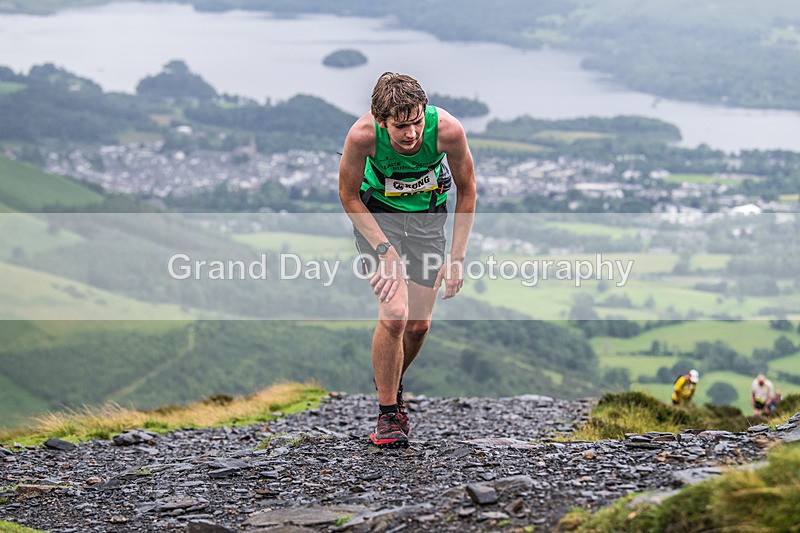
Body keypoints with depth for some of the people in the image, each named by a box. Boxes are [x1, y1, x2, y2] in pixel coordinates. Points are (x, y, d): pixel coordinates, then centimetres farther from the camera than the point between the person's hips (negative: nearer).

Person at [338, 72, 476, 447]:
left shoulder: (447, 130, -29)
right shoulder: (363, 135, -32)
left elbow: (466, 190, -11)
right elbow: (348, 196, -14)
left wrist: (457, 257, -11)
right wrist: (385, 249, -20)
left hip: (427, 215, 2)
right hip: (376, 213, -2)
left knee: (419, 324, 5)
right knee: (395, 314, -18)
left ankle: (390, 383, 37)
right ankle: (388, 414, -1)